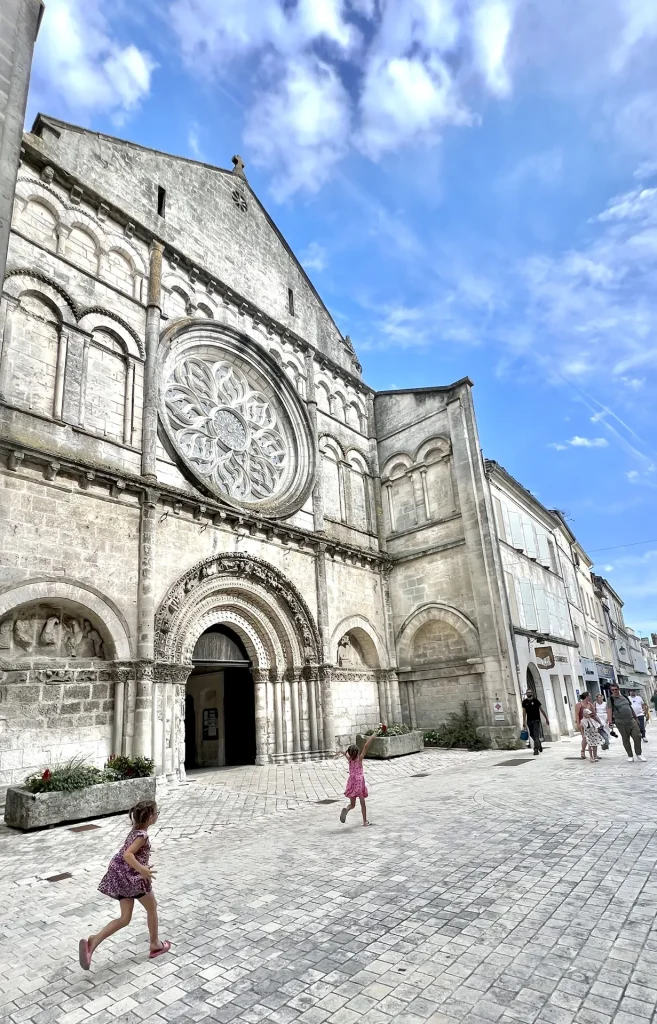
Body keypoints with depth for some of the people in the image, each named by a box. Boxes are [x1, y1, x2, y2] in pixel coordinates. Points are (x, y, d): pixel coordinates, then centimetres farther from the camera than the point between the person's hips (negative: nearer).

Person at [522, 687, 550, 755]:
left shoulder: (535, 701, -5)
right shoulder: (524, 702, 2)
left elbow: (541, 710, 1)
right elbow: (524, 712, 6)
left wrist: (546, 719, 4)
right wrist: (524, 722, 3)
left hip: (536, 720, -3)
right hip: (529, 721, 4)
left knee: (536, 735, -11)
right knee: (532, 735, 12)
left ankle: (536, 749, -11)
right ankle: (539, 745, 37)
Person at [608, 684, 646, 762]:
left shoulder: (624, 696, 10)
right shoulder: (611, 699, -5)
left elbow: (630, 707, 18)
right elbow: (609, 709, -17)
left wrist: (635, 717, 19)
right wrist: (610, 720, -29)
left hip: (631, 721, 4)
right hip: (621, 723, -4)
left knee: (637, 737, -3)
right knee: (626, 740, 2)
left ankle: (638, 754, 11)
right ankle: (630, 756, 15)